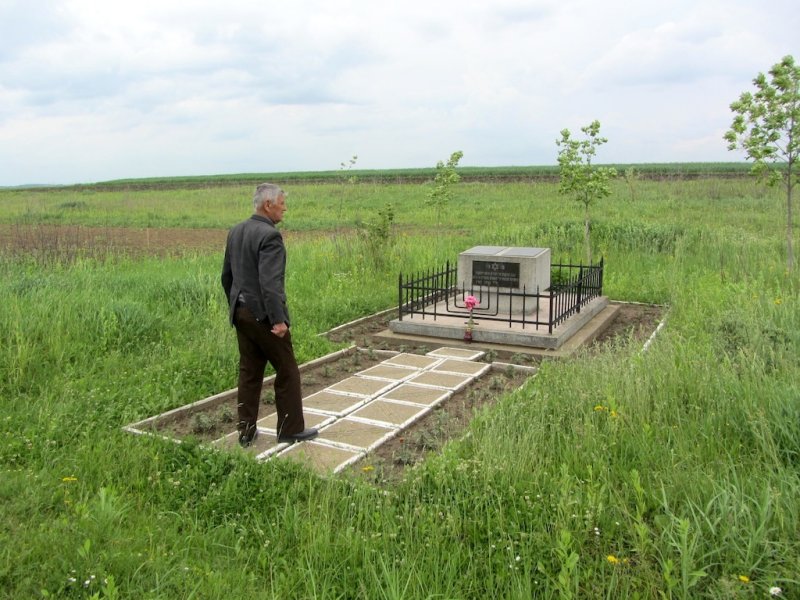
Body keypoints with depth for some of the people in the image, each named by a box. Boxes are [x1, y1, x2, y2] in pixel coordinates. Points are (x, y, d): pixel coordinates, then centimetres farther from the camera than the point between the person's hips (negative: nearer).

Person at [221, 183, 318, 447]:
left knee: (249, 373, 14)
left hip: (241, 313, 8)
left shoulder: (235, 232, 9)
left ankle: (246, 431, 20)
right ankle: (291, 428, 17)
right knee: (287, 372, 7)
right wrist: (278, 320, -24)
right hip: (264, 315, -8)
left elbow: (227, 276, 16)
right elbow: (270, 282, -25)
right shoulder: (270, 235, -18)